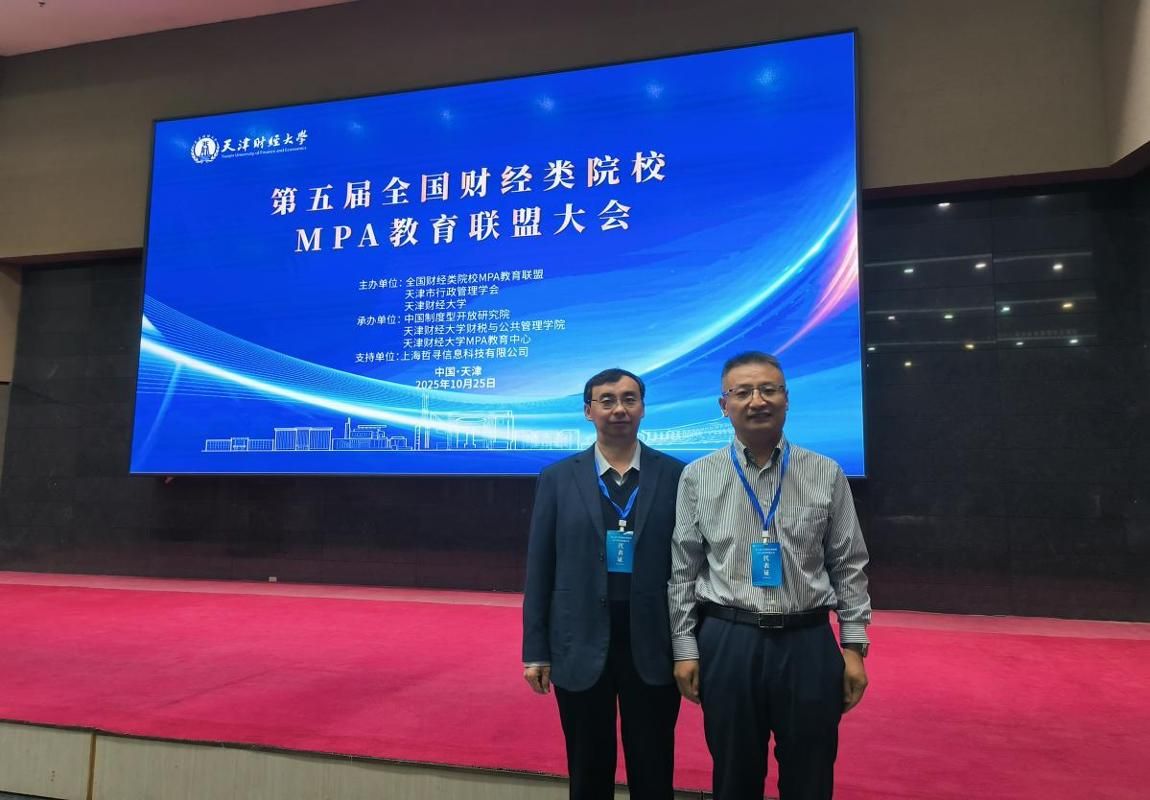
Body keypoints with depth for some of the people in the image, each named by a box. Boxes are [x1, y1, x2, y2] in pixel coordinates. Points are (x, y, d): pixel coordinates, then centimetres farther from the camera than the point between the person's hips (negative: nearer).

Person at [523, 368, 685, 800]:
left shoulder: (675, 475, -1)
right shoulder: (557, 479, 1)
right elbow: (539, 571, 1)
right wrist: (536, 651, -1)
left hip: (652, 648, 0)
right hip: (581, 648, 1)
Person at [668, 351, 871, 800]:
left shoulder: (827, 475, 2)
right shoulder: (697, 477, 1)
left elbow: (850, 567, 4)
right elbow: (683, 571, 2)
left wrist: (854, 648, 0)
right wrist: (685, 648, 0)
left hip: (808, 643, 1)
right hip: (726, 643, 0)